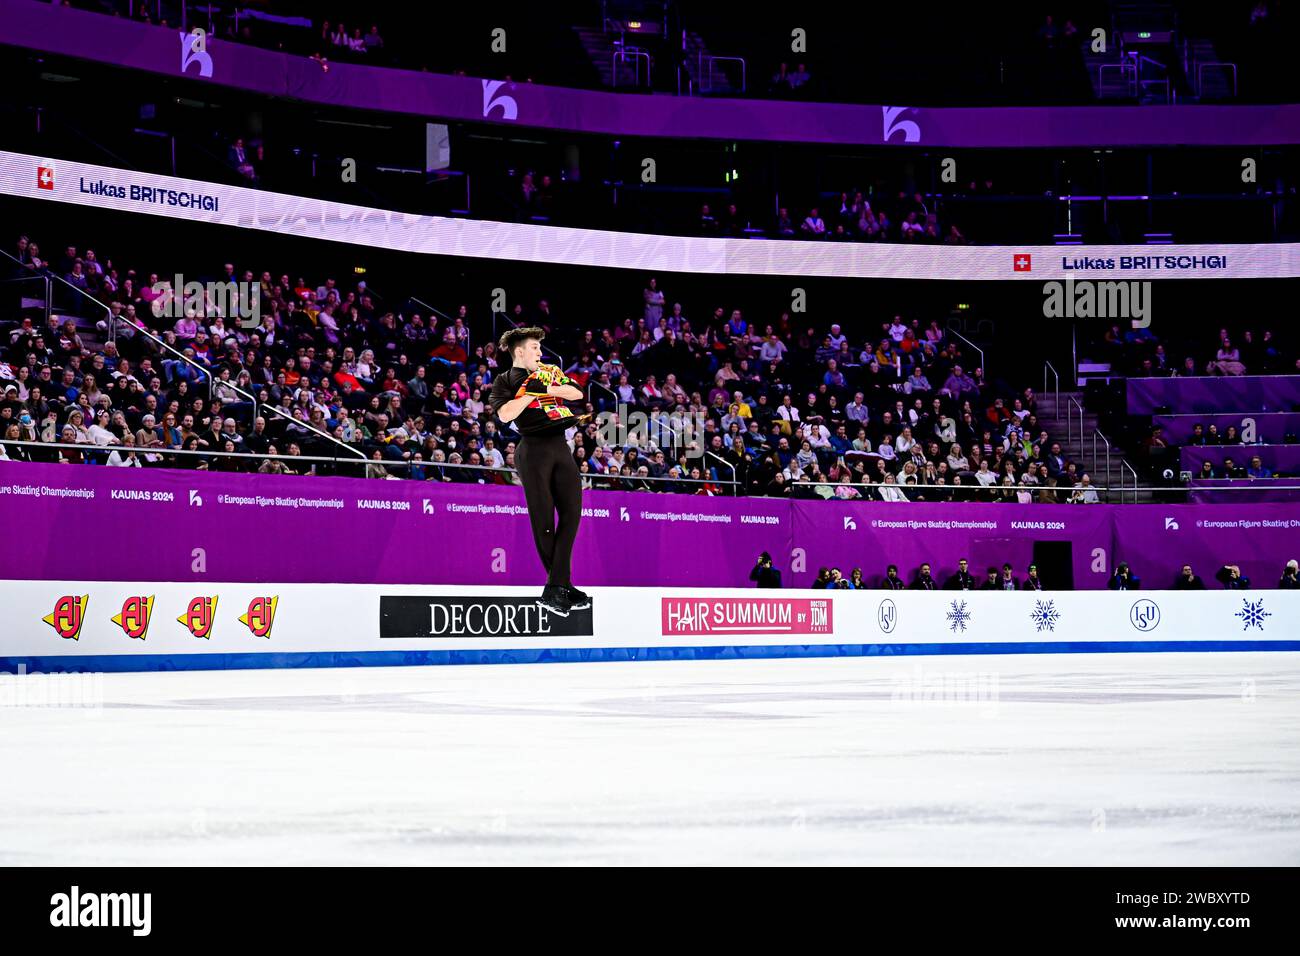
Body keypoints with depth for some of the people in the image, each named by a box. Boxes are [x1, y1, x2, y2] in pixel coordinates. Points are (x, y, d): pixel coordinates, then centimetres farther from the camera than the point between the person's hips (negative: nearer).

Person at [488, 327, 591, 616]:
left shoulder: (550, 371, 21)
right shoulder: (504, 381, 5)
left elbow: (576, 393, 6)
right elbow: (505, 414, -12)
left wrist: (544, 389, -5)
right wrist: (531, 393, -9)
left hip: (560, 447, 5)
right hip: (533, 450, -5)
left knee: (571, 512, -5)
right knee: (543, 520, -4)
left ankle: (554, 590, -6)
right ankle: (562, 587, 5)